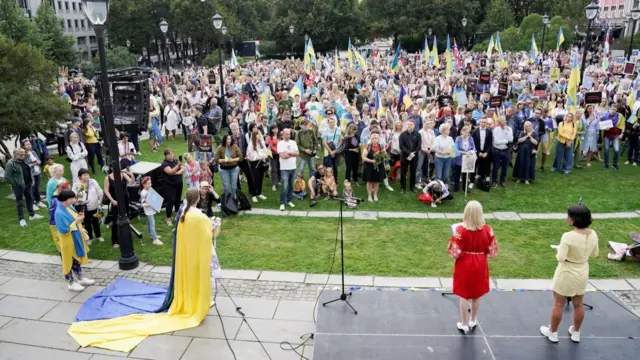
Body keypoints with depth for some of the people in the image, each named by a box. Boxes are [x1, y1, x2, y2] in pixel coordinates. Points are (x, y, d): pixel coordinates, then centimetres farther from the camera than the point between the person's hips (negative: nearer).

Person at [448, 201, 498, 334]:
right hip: (480, 265, 3)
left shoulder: (460, 230, -22)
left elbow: (455, 253, -18)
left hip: (464, 265, -2)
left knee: (464, 296, 12)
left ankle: (464, 324, 23)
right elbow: (493, 251, -5)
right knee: (477, 295, 20)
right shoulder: (487, 230, -13)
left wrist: (452, 240, -2)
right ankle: (473, 321, 37)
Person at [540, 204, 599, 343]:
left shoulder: (568, 236, -28)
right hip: (582, 273, 6)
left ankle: (552, 332, 28)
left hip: (567, 274, -6)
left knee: (558, 305, 12)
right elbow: (594, 254, 7)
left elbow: (560, 258, -26)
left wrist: (558, 252, -6)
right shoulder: (593, 235, -9)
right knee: (578, 305, 22)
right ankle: (576, 333, 39)